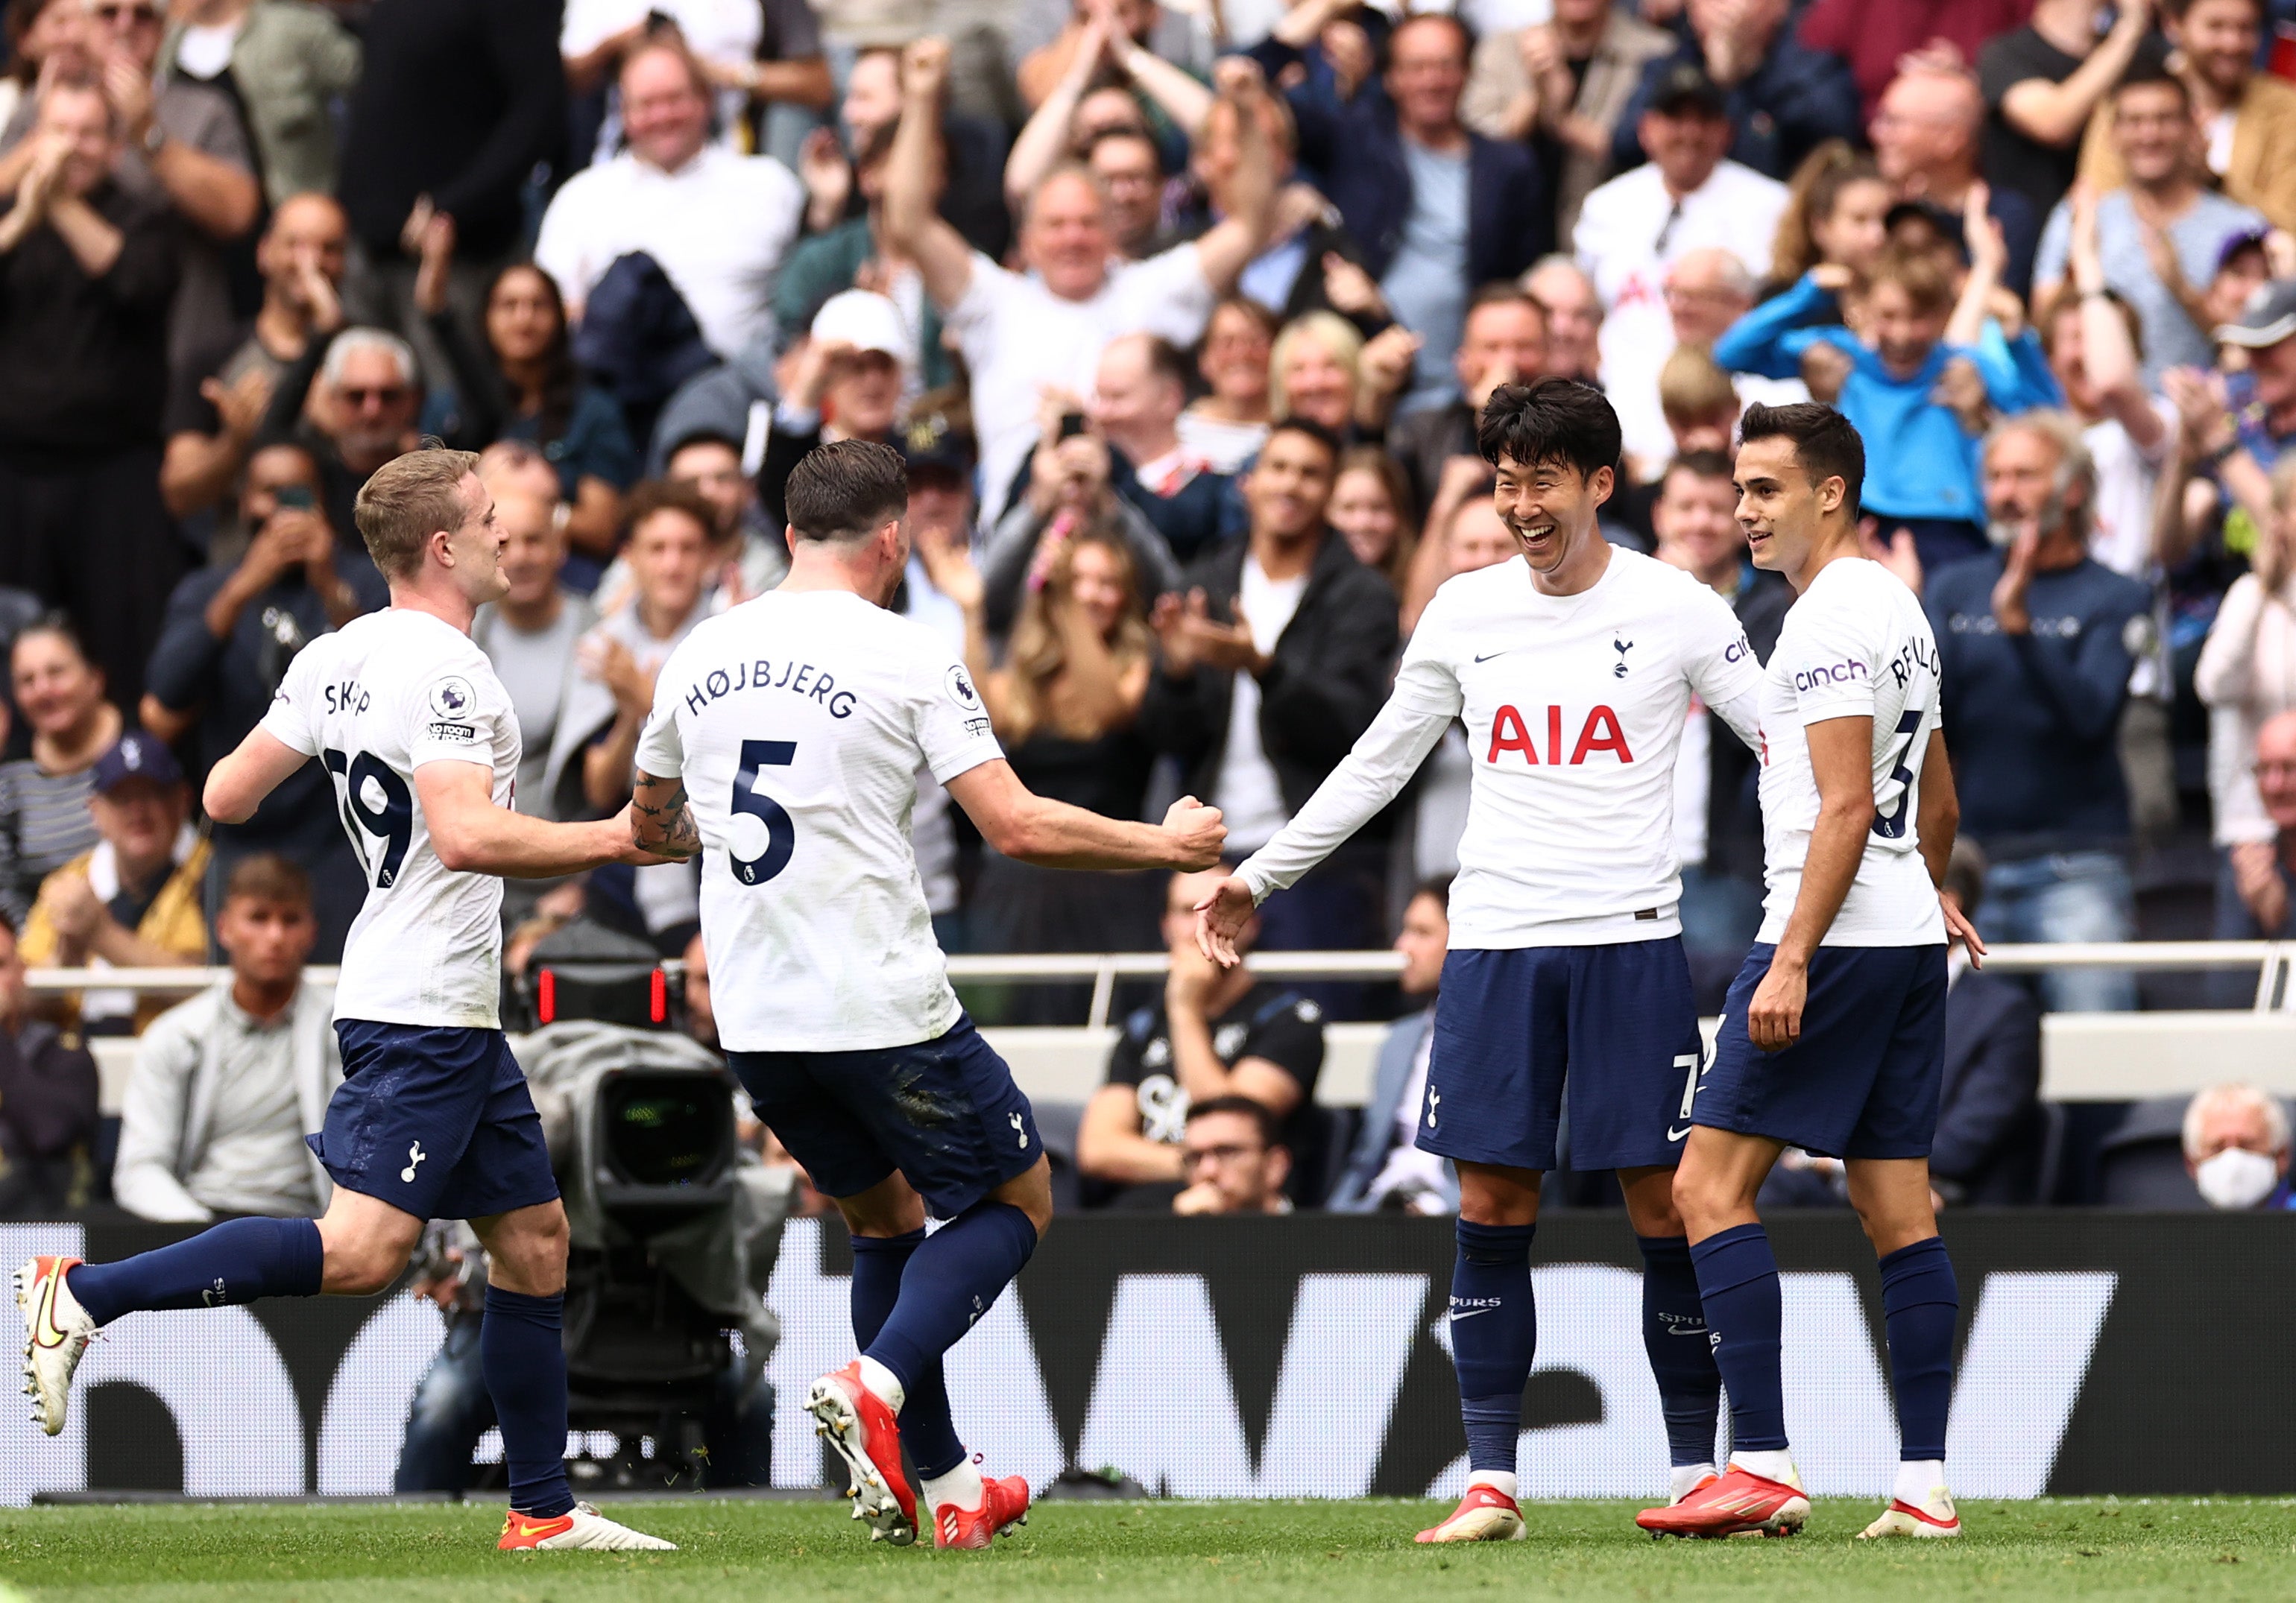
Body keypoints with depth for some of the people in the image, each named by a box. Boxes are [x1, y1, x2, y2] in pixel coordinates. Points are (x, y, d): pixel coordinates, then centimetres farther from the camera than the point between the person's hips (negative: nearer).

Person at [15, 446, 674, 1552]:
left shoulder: (334, 660, 11)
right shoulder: (444, 672, -16)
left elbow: (228, 795, 13)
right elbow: (466, 835, -27)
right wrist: (610, 840, -16)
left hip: (456, 1019, 10)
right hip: (421, 1014, -10)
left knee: (534, 1236, 13)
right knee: (362, 1250, -17)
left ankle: (543, 1511, 17)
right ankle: (82, 1295, -17)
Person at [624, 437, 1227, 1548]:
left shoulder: (701, 655, 8)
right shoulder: (907, 658, -9)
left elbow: (651, 825, 22)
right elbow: (1018, 828, -13)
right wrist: (1168, 845, 1)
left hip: (752, 1017, 6)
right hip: (882, 1008, -6)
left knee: (884, 1218, 23)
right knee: (1019, 1200, 12)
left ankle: (946, 1489, 19)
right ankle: (877, 1385, -13)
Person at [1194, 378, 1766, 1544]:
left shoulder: (1678, 611, -1)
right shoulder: (1464, 613, 7)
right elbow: (1377, 764, 17)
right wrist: (1258, 877, 15)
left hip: (1630, 943, -3)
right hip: (1493, 944, 3)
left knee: (1663, 1206, -2)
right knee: (1490, 1208, 0)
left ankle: (1697, 1472, 6)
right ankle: (1490, 1482, 3)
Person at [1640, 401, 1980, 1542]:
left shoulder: (1829, 620, -13)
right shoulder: (1900, 610, 16)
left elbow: (1846, 807, -20)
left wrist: (1793, 959, -23)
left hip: (1835, 935, -10)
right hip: (1909, 939, 10)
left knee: (1709, 1185, -8)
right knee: (1899, 1210, 7)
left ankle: (1762, 1469, -16)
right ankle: (1923, 1485, 3)